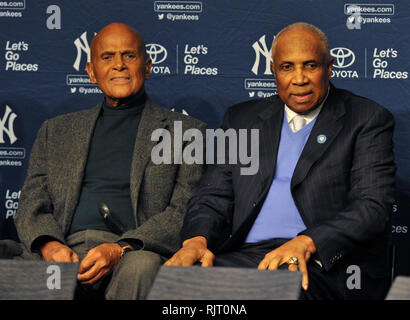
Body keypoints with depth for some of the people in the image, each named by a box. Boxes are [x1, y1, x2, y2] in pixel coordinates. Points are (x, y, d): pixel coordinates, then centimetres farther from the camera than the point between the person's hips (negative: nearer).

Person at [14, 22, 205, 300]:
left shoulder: (186, 131, 14)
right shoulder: (56, 131, 25)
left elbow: (184, 213, 2)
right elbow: (32, 206, 17)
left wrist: (120, 250, -15)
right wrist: (50, 246, -8)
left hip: (137, 252, -1)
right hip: (68, 248, 1)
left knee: (140, 267, -38)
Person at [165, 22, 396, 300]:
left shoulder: (368, 119, 7)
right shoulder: (242, 119, 20)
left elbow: (373, 207, -5)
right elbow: (214, 196, 14)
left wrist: (306, 243, -23)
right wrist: (197, 239, -11)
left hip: (328, 263, -3)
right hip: (245, 254, 4)